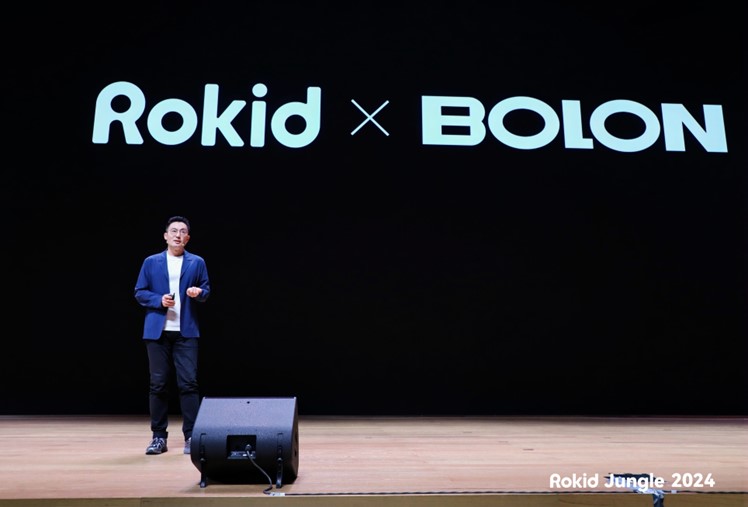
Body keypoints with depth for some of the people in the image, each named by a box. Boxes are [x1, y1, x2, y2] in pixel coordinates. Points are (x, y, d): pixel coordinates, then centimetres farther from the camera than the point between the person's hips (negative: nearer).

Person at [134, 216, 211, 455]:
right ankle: (159, 436, 14)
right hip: (157, 330, 1)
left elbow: (206, 290, 9)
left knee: (188, 383, -4)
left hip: (186, 330, -1)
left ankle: (191, 436, 4)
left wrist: (198, 292, -14)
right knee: (158, 383, 4)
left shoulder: (197, 262, 8)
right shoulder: (151, 262, 8)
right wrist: (159, 300, -11)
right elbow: (140, 293, 7)